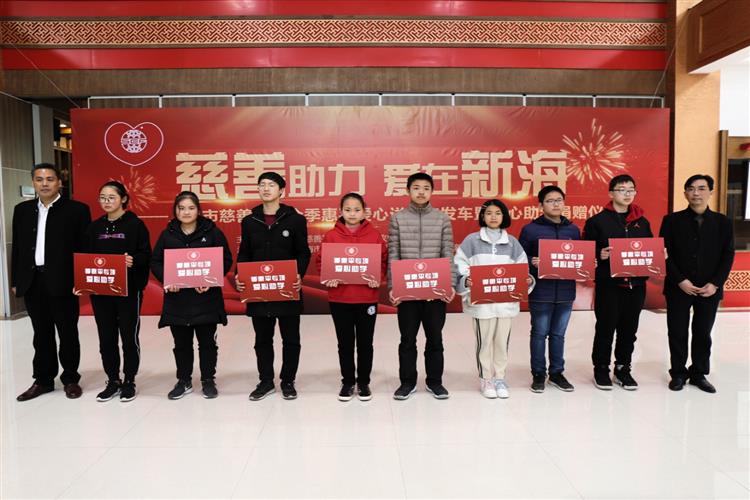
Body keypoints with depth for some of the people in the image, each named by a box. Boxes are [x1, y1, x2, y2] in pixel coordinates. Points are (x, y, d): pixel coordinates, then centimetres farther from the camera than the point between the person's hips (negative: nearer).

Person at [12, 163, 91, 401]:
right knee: (41, 334, 13)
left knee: (68, 333, 6)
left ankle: (70, 379, 19)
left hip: (63, 282, -4)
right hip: (32, 281, 4)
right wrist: (15, 280, 10)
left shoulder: (77, 209, -3)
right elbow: (17, 247, 14)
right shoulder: (22, 210, 11)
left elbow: (85, 247, -6)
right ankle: (43, 380, 24)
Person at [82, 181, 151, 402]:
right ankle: (113, 381, 22)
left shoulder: (135, 224, -4)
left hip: (128, 290, -4)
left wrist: (133, 260, -27)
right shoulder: (94, 227, 11)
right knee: (106, 338, 10)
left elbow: (146, 255, -7)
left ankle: (129, 382, 17)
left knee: (129, 337, 4)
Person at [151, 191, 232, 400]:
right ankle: (184, 381, 27)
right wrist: (166, 280, -12)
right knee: (181, 342, 12)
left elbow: (226, 260, -2)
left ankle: (208, 380, 23)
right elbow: (155, 262, 7)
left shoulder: (212, 232, -2)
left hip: (206, 298, -2)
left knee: (207, 341, 8)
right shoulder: (167, 234, 5)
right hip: (177, 298, 2)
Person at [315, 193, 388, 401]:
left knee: (365, 342, 10)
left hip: (367, 298, 0)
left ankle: (364, 382, 25)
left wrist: (378, 278, -13)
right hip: (339, 298, 0)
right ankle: (347, 382, 25)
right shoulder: (331, 235, -1)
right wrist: (328, 277, -14)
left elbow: (384, 260, 3)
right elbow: (320, 260, 1)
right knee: (345, 343, 11)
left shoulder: (374, 234, 0)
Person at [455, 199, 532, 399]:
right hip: (481, 301, -2)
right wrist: (466, 281, -19)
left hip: (506, 301, 3)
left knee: (502, 341, 9)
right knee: (484, 342, 5)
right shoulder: (472, 240, 1)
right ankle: (485, 380, 19)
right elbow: (459, 266, -1)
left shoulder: (512, 242, 10)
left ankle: (499, 378, 24)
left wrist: (527, 280, -8)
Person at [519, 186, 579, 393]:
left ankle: (557, 373, 27)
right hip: (541, 292, -4)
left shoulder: (573, 229, 9)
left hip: (565, 291, 4)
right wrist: (533, 263, -21)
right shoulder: (530, 229, -4)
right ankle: (538, 375, 18)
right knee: (539, 334, 6)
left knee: (558, 334, 14)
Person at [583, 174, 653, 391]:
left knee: (629, 329, 11)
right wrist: (600, 255, -23)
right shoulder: (597, 221, -2)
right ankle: (601, 369, 17)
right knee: (605, 328, 3)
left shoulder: (643, 222, 13)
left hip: (636, 284, 5)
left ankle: (623, 369, 25)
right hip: (608, 284, -4)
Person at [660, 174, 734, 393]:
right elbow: (665, 254, -4)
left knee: (703, 333, 10)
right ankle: (678, 373, 19)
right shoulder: (672, 220, 0)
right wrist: (680, 281, -13)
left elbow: (728, 255, 2)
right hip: (678, 288, -1)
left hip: (709, 290, 1)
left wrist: (715, 284, -9)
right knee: (677, 333, 6)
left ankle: (699, 374, 24)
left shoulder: (722, 222, 5)